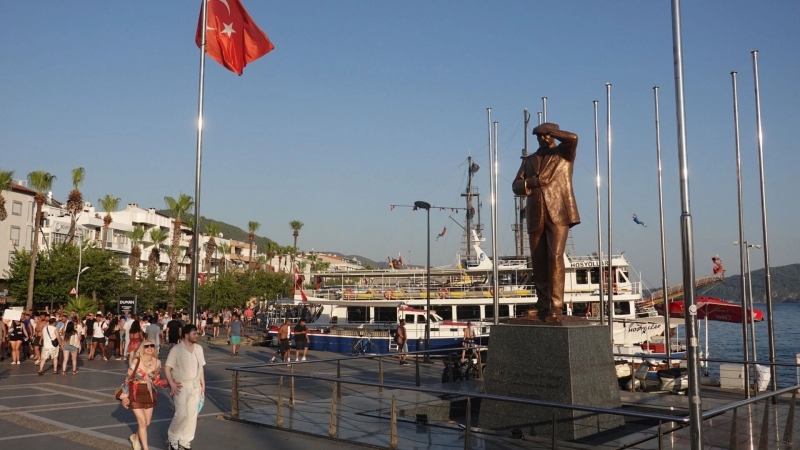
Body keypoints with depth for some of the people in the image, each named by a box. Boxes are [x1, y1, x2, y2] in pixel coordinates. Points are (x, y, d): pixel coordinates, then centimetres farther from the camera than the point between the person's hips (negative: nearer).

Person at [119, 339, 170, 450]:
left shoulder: (157, 362, -7)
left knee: (147, 422, 15)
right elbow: (128, 379, -12)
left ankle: (135, 437, 47)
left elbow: (157, 380, 2)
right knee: (142, 422, -3)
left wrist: (169, 383, -13)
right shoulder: (136, 361, -19)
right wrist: (125, 396, -11)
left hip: (149, 394, 5)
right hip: (135, 394, -4)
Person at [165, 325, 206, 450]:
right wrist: (172, 384, -20)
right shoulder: (176, 349, -12)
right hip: (181, 386, -6)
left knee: (192, 415, 8)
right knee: (182, 414, -14)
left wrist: (203, 384, 11)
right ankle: (172, 438, 10)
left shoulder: (199, 348, 5)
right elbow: (167, 368, -10)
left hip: (195, 387, 6)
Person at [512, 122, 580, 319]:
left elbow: (573, 138, -10)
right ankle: (543, 305, 14)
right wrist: (531, 182, -8)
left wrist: (550, 131, 1)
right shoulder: (529, 160, 22)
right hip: (536, 216, 5)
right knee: (538, 261, 5)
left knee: (555, 257, -16)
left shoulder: (564, 153, 12)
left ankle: (556, 307, -17)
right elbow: (516, 185, 13)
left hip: (558, 213, -4)